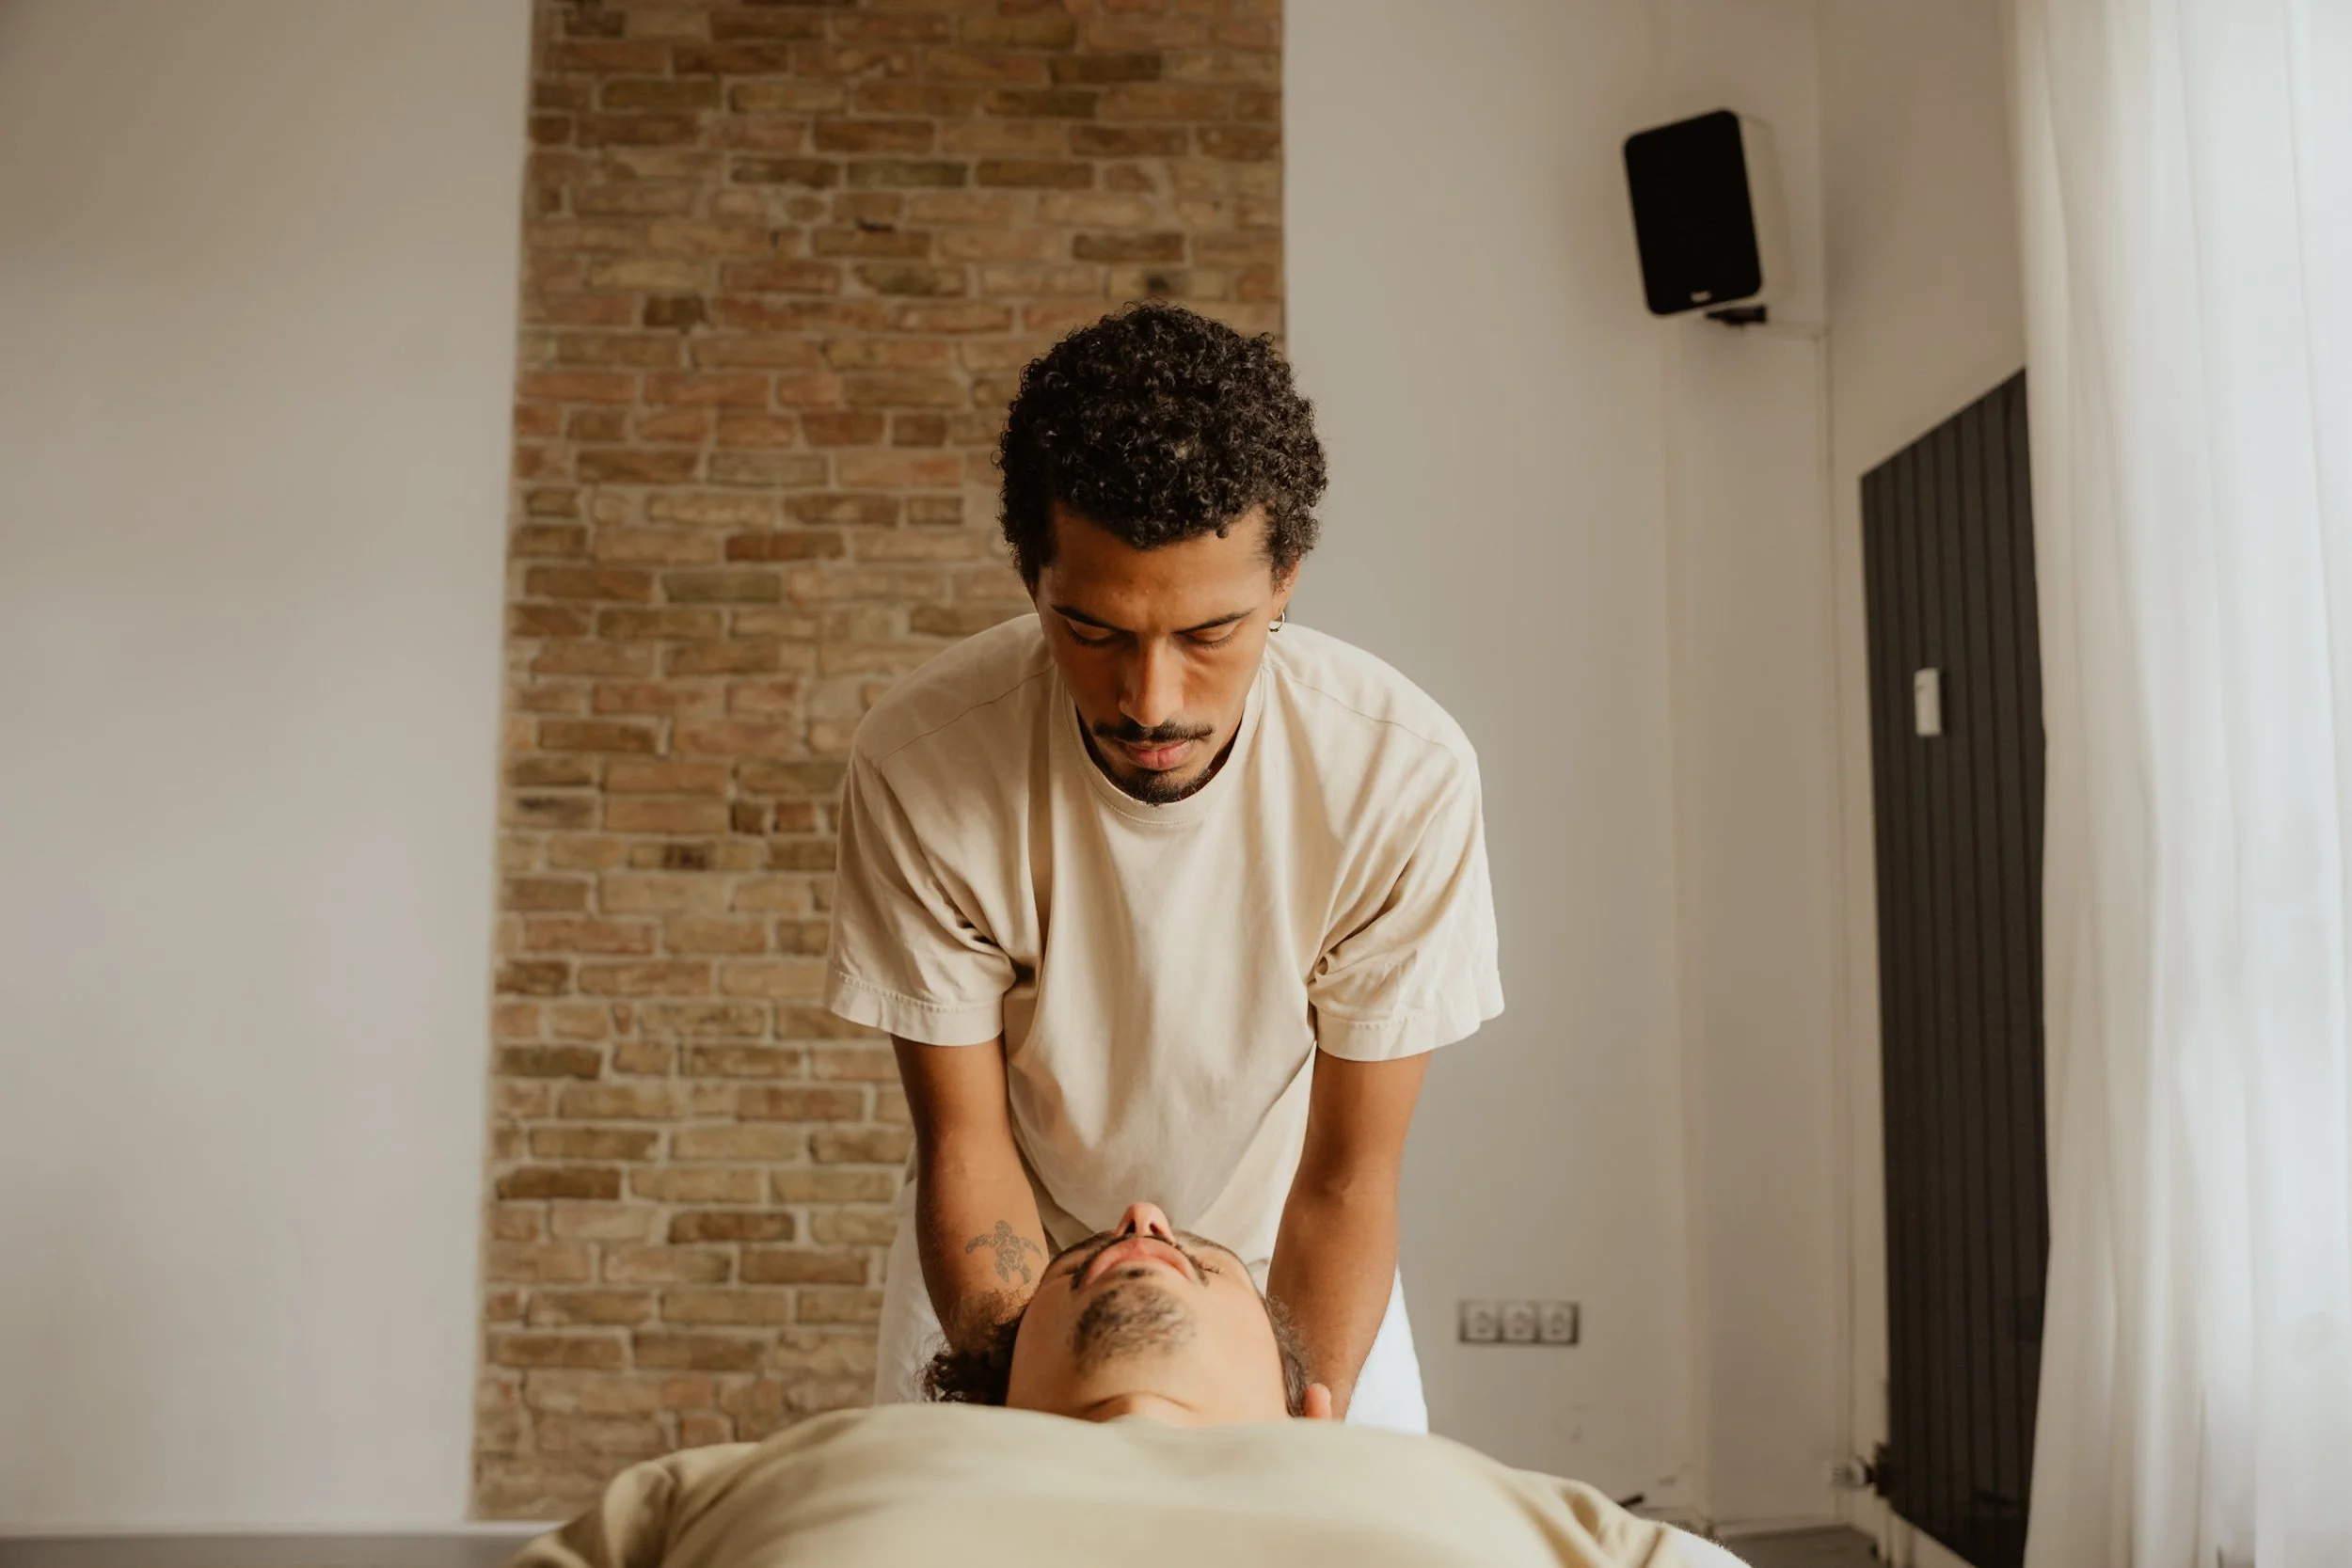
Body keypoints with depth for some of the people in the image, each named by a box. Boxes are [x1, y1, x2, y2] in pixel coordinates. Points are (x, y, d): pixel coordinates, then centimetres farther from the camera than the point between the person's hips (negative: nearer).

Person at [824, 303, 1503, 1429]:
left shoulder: (1404, 774, -27)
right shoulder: (918, 762, -27)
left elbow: (1346, 1179, -19)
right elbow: (965, 1143, -17)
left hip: (1289, 1275, 0)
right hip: (1003, 1268, 0)